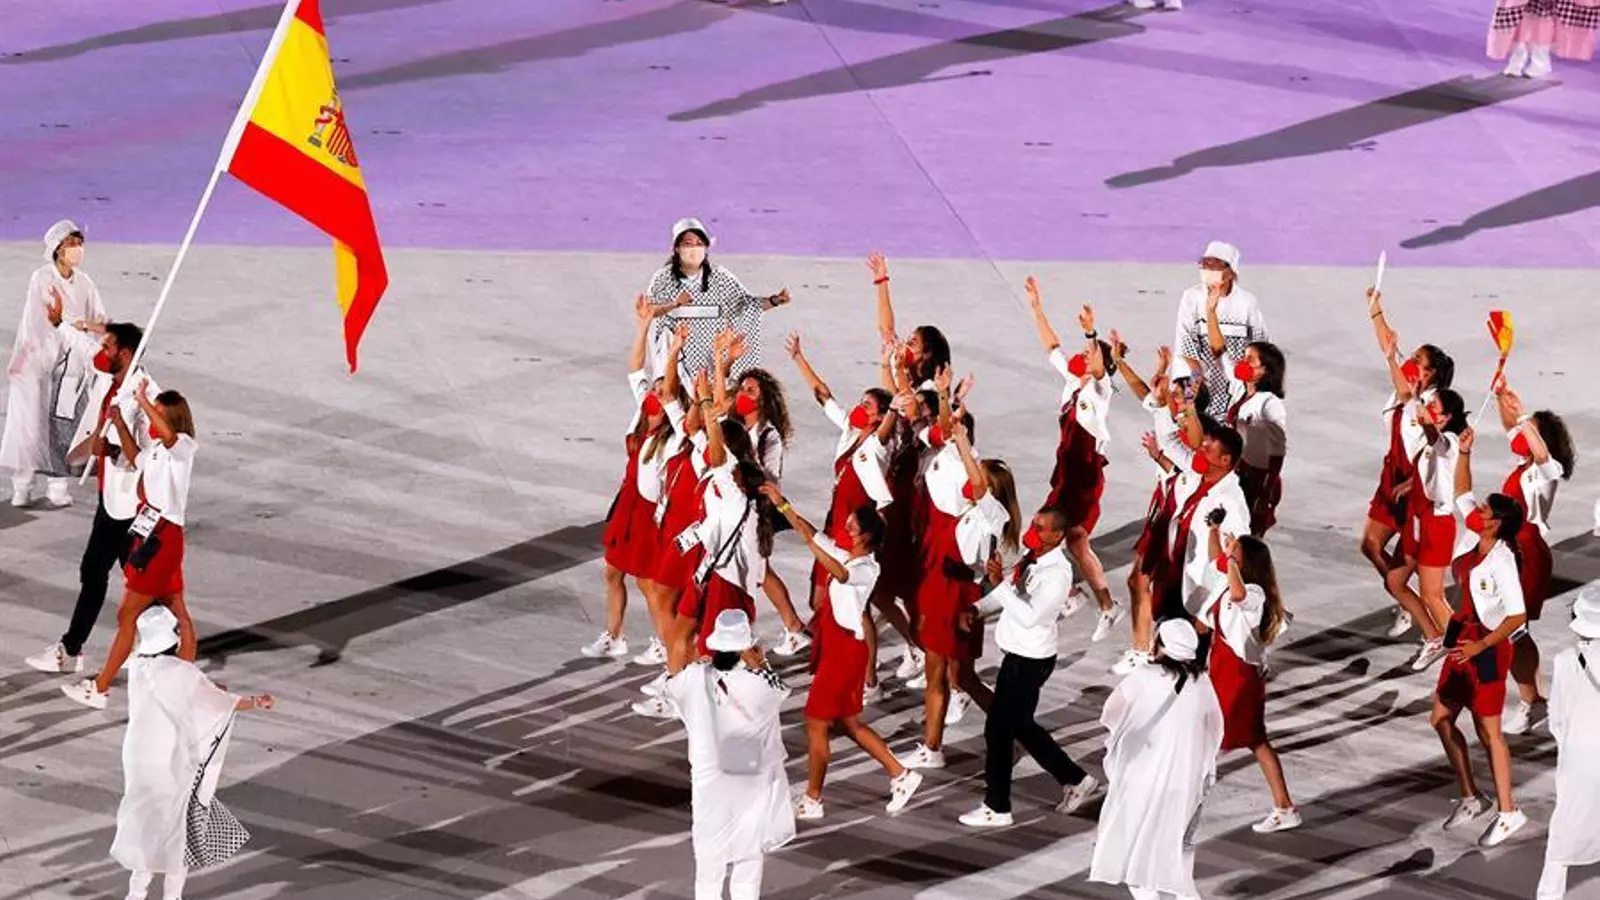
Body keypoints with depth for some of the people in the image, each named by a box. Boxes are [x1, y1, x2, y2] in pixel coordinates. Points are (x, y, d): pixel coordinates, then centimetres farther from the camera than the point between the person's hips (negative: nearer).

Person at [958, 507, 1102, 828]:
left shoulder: (1057, 573, -23)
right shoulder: (1032, 560, 5)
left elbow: (1030, 616, -30)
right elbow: (1010, 593, 20)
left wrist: (1000, 584, -34)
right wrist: (974, 608, 11)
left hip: (1030, 660, -9)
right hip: (1019, 655, 9)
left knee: (998, 728, -2)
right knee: (1021, 726, 20)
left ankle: (997, 808, 9)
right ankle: (1075, 780, 31)